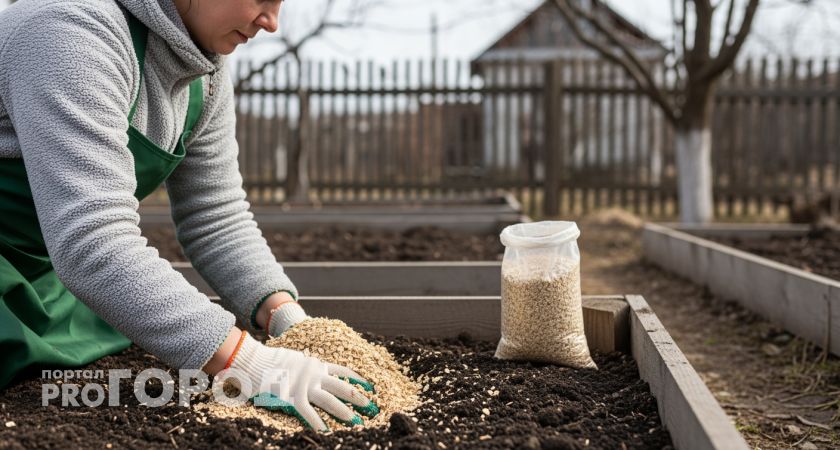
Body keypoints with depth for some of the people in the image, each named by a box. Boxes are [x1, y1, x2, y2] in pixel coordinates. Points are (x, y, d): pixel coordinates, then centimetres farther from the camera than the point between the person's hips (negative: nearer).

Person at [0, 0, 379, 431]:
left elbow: (216, 219, 0)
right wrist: (248, 363, -40)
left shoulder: (204, 75, -4)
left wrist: (289, 319, -17)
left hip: (42, 275, 8)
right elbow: (91, 242, -39)